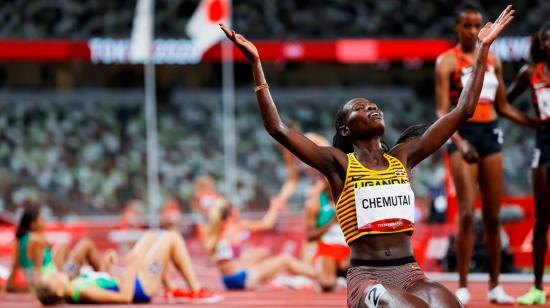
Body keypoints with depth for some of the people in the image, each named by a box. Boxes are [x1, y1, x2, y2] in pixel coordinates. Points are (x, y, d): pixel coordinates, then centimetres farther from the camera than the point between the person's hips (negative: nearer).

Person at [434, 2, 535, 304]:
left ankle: (495, 286, 12)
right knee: (467, 212, -13)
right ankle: (462, 286, -8)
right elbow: (442, 111, -10)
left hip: (491, 134, 5)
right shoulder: (447, 61, -3)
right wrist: (458, 141, -25)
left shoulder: (493, 60, 12)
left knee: (492, 215, 6)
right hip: (463, 134, -5)